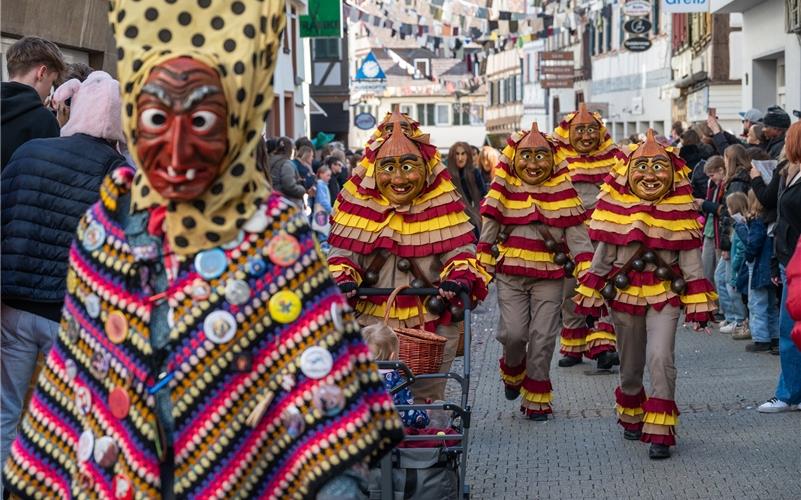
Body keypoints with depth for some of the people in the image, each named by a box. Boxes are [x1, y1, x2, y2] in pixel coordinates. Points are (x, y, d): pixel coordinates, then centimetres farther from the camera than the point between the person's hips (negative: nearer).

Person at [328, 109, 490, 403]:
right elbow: (342, 251, 2)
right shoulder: (360, 202, -1)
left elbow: (461, 249, -2)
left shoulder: (441, 202, -2)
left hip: (432, 323, -1)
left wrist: (460, 277, -22)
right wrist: (342, 280, -18)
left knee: (428, 398, 7)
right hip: (371, 321, 1)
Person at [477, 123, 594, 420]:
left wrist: (587, 271, -8)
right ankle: (513, 371, 25)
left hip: (549, 276, 0)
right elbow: (489, 227, 7)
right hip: (510, 274, 0)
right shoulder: (504, 189, 2)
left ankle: (537, 398, 14)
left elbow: (576, 233, 1)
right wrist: (481, 268, 4)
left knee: (542, 338, 0)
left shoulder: (562, 189, 2)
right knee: (514, 333, -9)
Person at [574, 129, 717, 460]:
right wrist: (590, 296, 4)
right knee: (630, 365, 13)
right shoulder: (617, 204, -3)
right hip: (625, 292, 2)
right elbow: (604, 253, 3)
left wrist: (698, 302, -4)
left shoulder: (680, 206, -4)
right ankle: (632, 417, 40)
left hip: (665, 292, -1)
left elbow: (689, 255, -2)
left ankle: (660, 432, -11)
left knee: (661, 358, -18)